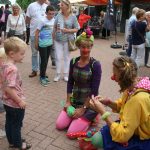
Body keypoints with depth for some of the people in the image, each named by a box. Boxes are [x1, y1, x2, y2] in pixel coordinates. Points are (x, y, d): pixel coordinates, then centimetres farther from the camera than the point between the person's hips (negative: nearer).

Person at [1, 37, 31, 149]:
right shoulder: (13, 69, -30)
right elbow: (9, 89, -32)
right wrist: (20, 101, -22)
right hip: (15, 104, -8)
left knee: (9, 123, 22)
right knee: (16, 125, 11)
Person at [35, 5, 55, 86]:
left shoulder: (53, 20, 1)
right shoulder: (43, 21, -16)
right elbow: (37, 32, -11)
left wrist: (53, 41, 14)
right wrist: (36, 44, -8)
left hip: (50, 43, 6)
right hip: (42, 44, -6)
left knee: (46, 60, 13)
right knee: (44, 61, -2)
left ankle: (43, 75, 25)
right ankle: (42, 77, 10)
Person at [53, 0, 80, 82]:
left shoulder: (73, 17, -5)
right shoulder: (58, 15, 1)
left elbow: (76, 29, -2)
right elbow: (54, 27, 9)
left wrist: (67, 30, -16)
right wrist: (53, 37, 7)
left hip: (68, 40, -1)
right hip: (58, 40, 2)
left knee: (67, 57, 9)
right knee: (58, 57, 4)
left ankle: (66, 74, 21)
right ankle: (58, 74, 19)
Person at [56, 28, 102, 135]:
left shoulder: (95, 65, -17)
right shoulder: (73, 62, -1)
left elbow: (94, 90, -17)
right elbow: (70, 83, 5)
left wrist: (83, 109, -15)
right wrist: (68, 102, -1)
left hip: (89, 103, -5)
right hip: (75, 101, 5)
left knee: (72, 132, -10)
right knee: (59, 125, 0)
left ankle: (91, 118, 14)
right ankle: (79, 117, 22)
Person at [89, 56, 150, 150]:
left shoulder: (138, 99, -35)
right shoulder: (133, 85, -10)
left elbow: (122, 135, -30)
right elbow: (122, 106, 10)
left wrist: (103, 111, -26)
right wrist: (108, 102, -8)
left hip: (142, 142, -7)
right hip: (133, 129, 7)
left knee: (98, 140, -6)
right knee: (96, 139, 6)